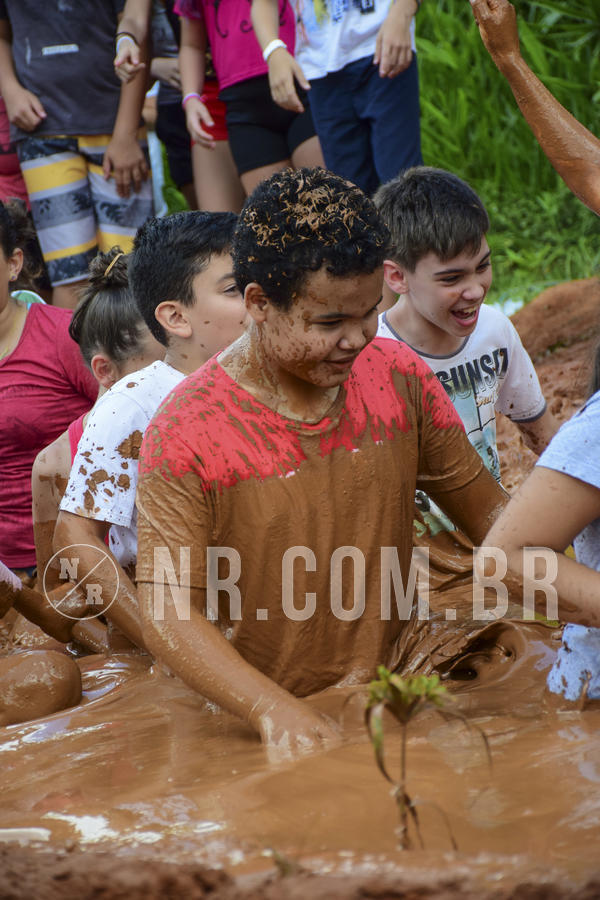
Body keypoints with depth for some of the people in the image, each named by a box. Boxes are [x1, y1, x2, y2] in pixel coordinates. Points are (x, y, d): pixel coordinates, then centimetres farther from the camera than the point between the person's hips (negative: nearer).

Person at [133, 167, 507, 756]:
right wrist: (274, 710, -29)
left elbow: (485, 511, 14)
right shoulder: (186, 431, -12)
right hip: (252, 724, -3)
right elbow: (167, 616, -16)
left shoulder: (399, 378, 3)